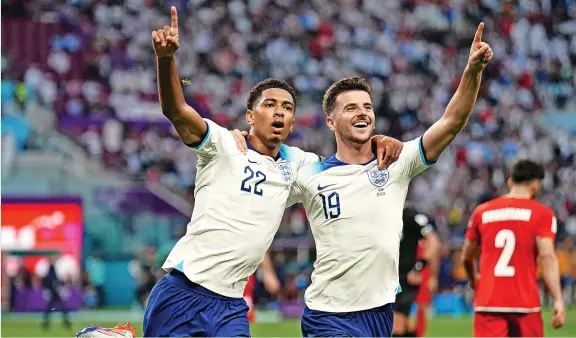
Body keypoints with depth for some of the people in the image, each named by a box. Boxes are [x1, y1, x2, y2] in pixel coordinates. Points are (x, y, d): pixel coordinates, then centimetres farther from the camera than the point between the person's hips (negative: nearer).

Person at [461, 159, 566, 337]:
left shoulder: (482, 211, 11)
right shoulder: (542, 214, 0)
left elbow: (466, 257, 20)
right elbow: (547, 257, -12)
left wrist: (473, 280, 41)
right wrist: (558, 300, -14)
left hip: (487, 302, 2)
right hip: (525, 303, -2)